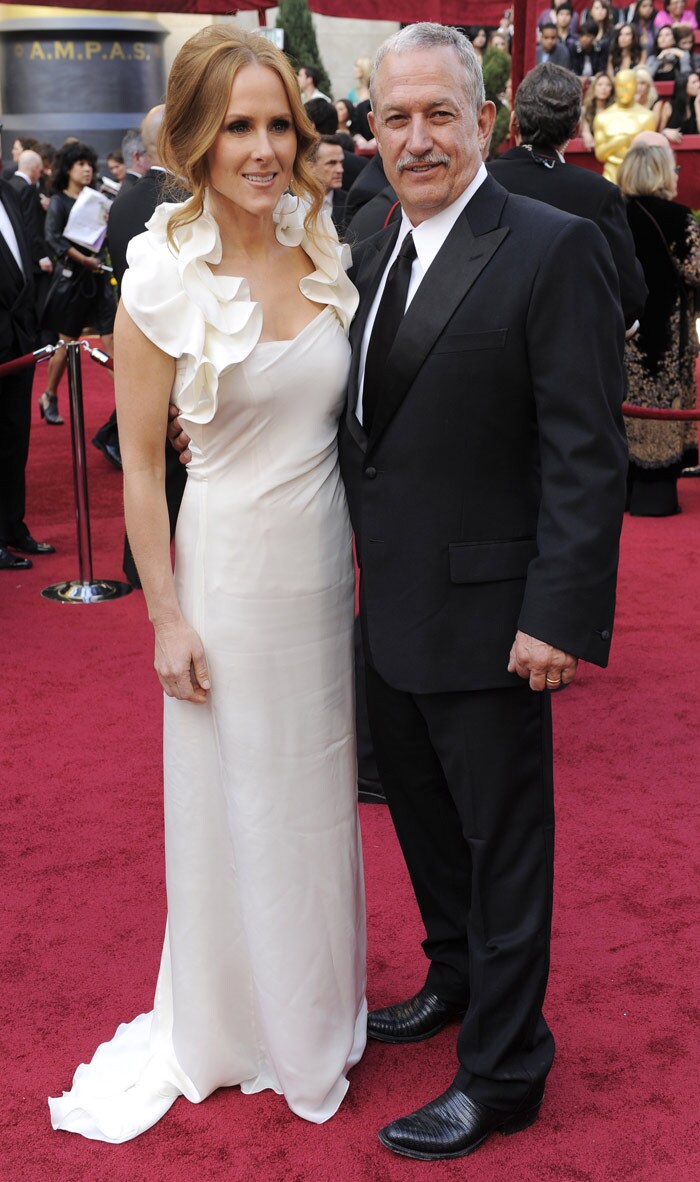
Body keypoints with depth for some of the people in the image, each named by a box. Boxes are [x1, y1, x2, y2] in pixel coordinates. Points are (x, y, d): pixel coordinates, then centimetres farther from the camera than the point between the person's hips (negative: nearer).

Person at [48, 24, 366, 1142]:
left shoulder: (323, 252, -1)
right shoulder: (163, 279, -15)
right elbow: (139, 463, -11)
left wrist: (366, 553, 10)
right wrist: (167, 617, -11)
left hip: (329, 558, 5)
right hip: (232, 565, -5)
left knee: (319, 789, 19)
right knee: (237, 799, 11)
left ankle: (319, 1002, 42)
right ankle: (236, 1019, 35)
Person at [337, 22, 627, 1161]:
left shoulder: (555, 251, -14)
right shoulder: (374, 256, 9)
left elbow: (588, 456, -18)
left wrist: (560, 616, -21)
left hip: (487, 618, -7)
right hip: (391, 611, 7)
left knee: (503, 845, 7)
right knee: (424, 818, 22)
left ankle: (501, 1076, 23)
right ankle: (456, 980, 45)